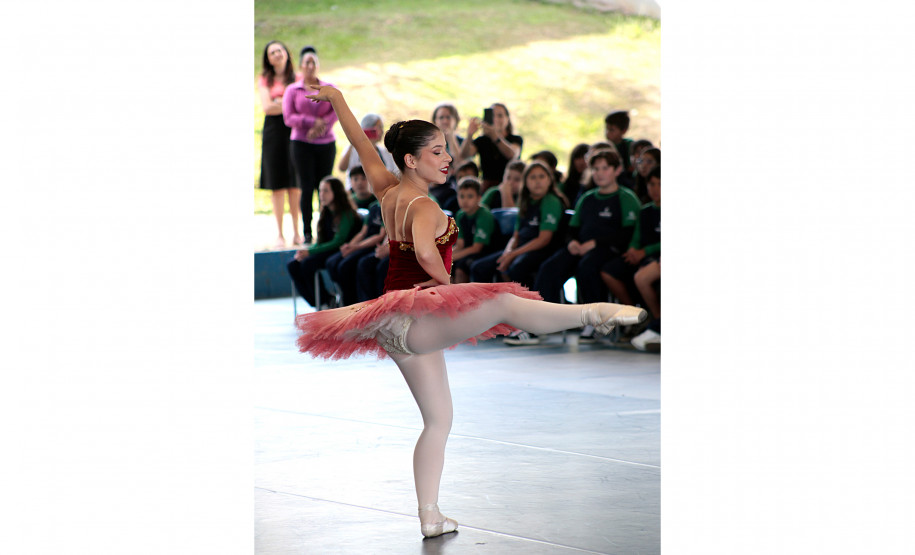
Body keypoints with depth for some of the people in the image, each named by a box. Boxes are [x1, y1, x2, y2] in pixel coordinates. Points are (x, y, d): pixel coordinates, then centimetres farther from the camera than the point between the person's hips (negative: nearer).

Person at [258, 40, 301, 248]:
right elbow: (266, 107, -3)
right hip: (274, 132, 0)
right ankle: (280, 234, 0)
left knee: (295, 184, -2)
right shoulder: (264, 80, 9)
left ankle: (296, 233, 3)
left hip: (295, 130, 0)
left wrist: (279, 103, -6)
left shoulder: (298, 78, 11)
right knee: (277, 185, -2)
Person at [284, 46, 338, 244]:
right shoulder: (292, 90, 6)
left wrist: (321, 126, -16)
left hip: (326, 142, 1)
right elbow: (288, 117, -3)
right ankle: (307, 233, 0)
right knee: (307, 188, -5)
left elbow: (337, 111, 0)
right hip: (302, 144, -1)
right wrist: (313, 121, -15)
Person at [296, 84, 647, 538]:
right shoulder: (424, 207, -17)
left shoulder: (387, 191, 6)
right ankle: (594, 312, -46)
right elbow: (425, 251, -38)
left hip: (394, 327, 9)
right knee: (502, 304, -26)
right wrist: (445, 279, -20)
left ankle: (430, 516, 16)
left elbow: (361, 143, 19)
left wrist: (336, 98, 31)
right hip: (415, 318, -9)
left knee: (438, 419, 14)